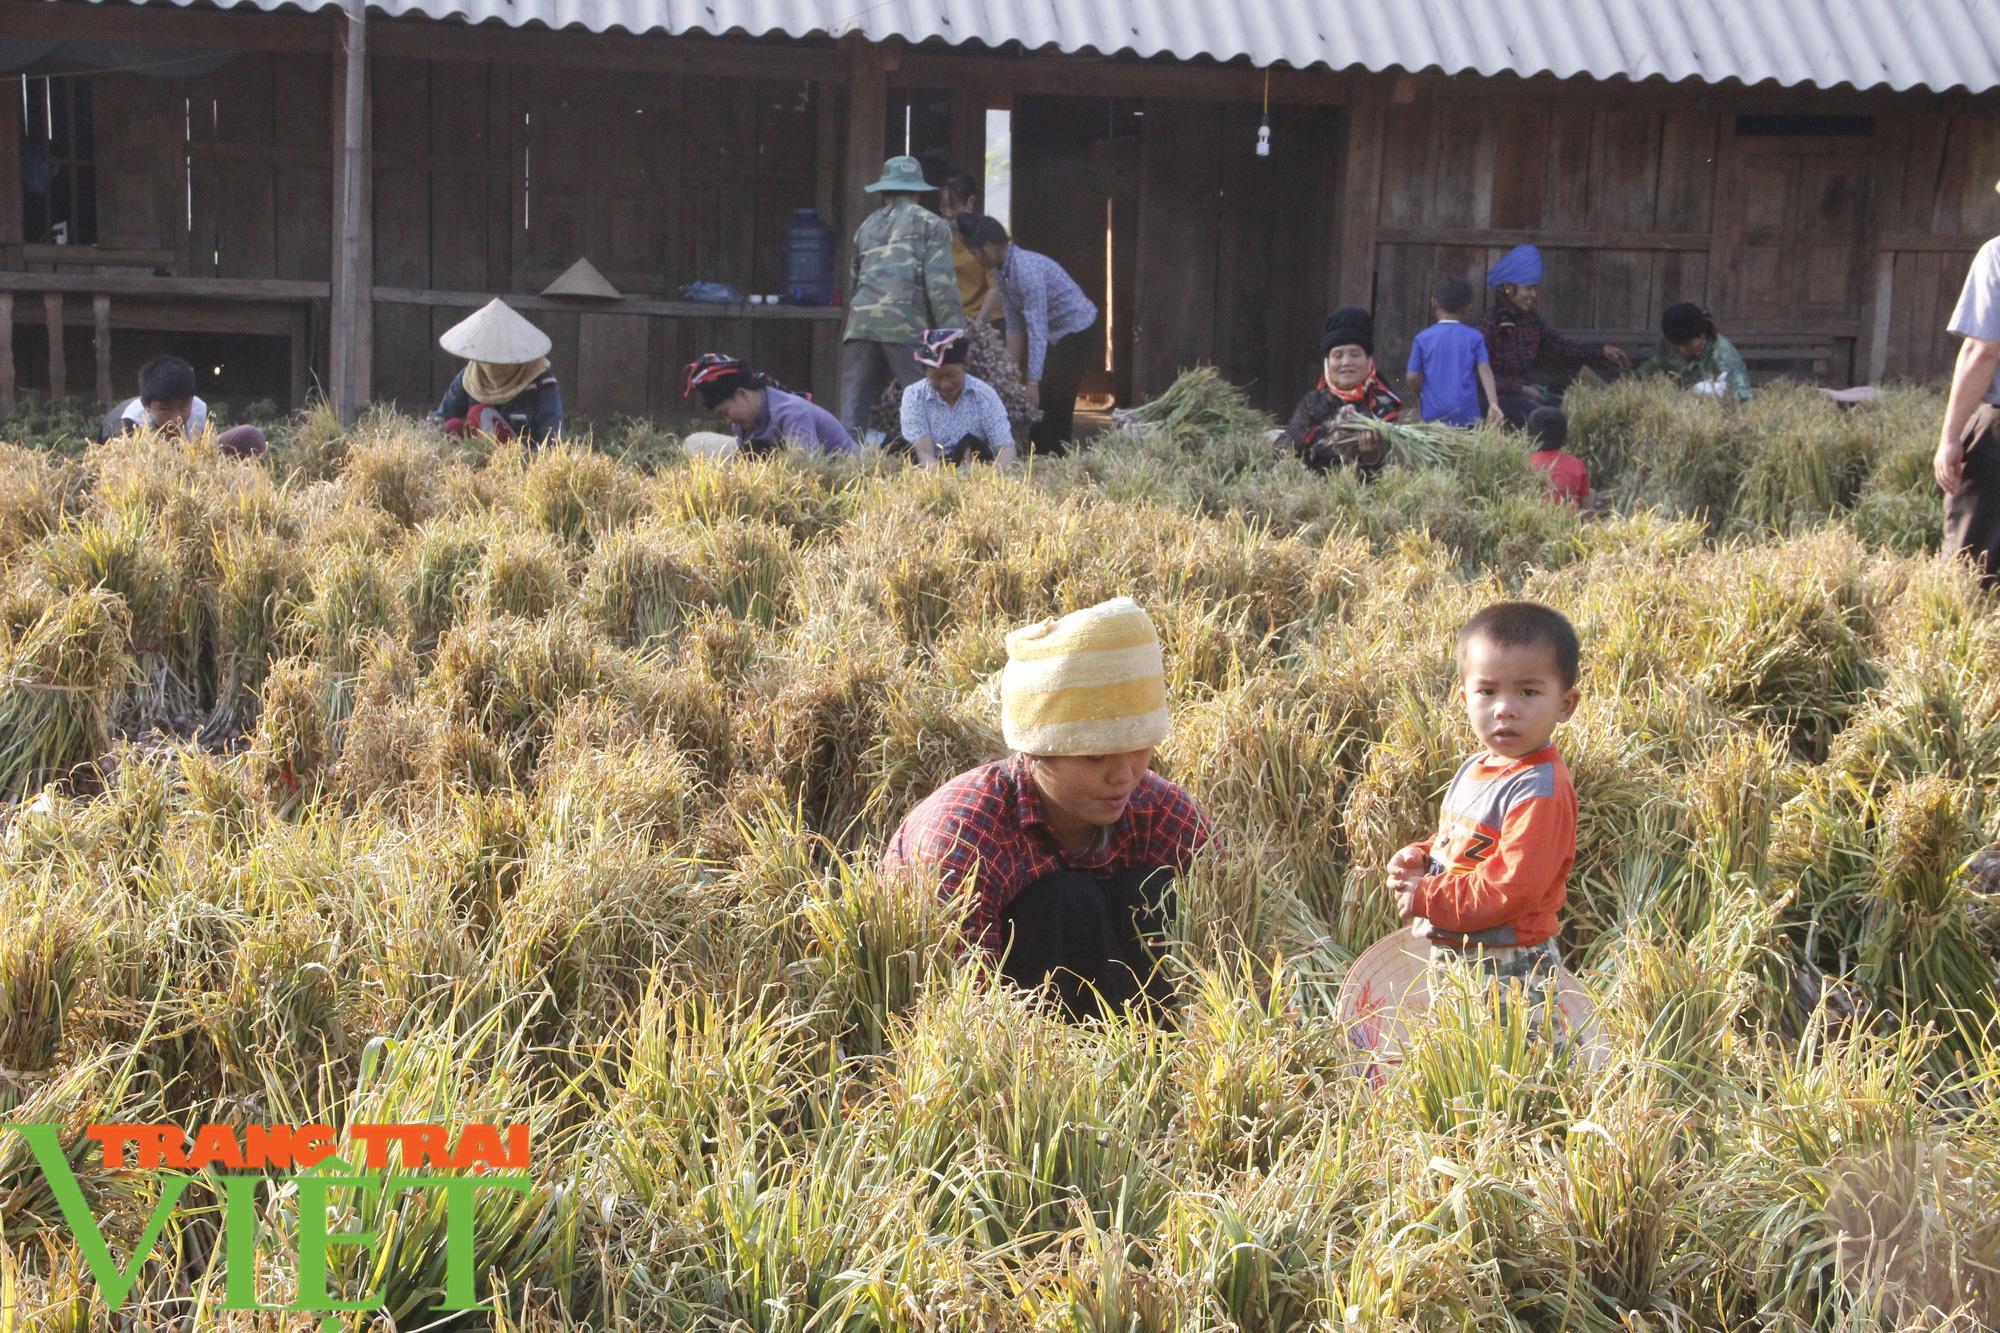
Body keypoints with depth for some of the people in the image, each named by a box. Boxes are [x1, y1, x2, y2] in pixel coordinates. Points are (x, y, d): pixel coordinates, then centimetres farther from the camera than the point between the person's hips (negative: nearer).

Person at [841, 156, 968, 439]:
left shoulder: (866, 226, 26)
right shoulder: (930, 224, 10)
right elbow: (941, 284, -2)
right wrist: (954, 335, -4)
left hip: (860, 321, 4)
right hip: (907, 324, -4)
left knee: (853, 406, 6)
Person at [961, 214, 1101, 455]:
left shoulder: (1027, 269, -29)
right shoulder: (1001, 272, 0)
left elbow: (1037, 329, -32)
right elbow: (1014, 325, 6)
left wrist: (1033, 383, -33)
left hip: (1078, 333, -9)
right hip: (1055, 335, 9)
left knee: (1054, 405, -10)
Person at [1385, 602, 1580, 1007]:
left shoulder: (1540, 792, -22)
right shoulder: (1476, 768, 7)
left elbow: (1511, 890, -27)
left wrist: (1425, 898, -19)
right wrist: (1420, 858, 1)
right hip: (1450, 958, 9)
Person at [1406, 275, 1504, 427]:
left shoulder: (1423, 338, 4)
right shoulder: (1474, 337, 4)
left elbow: (1412, 376, 1)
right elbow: (1485, 370, -5)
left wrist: (1419, 395, 19)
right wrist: (1493, 403, -11)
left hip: (1433, 415, 0)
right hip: (1466, 414, 0)